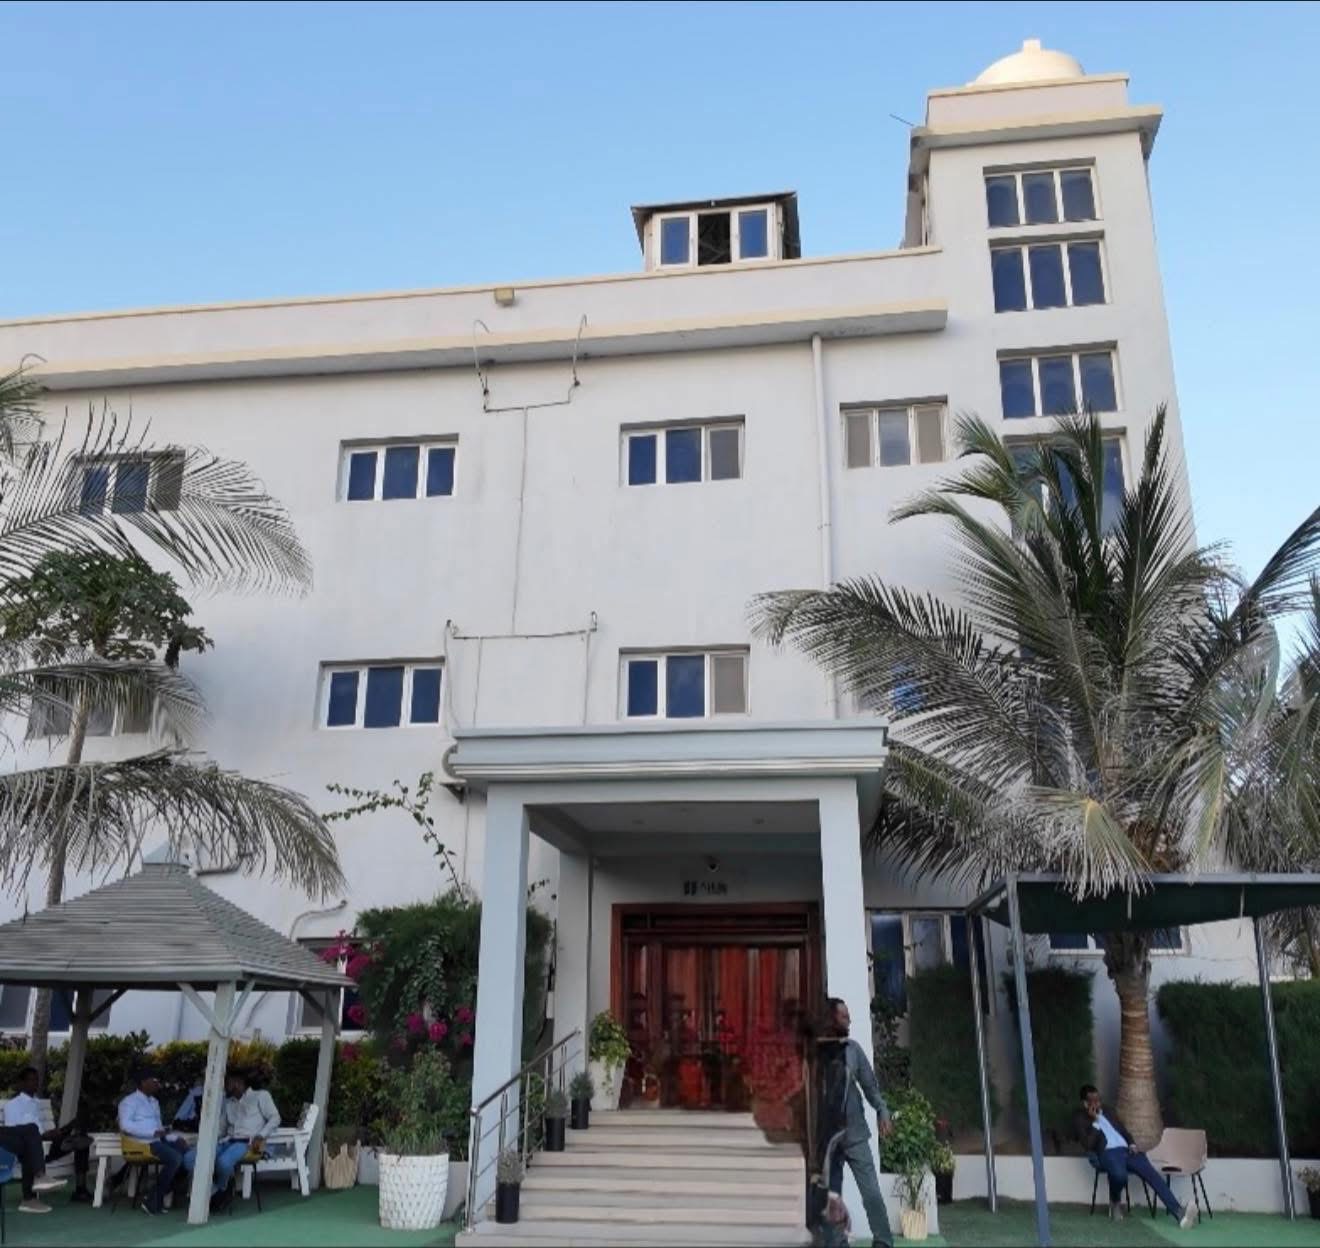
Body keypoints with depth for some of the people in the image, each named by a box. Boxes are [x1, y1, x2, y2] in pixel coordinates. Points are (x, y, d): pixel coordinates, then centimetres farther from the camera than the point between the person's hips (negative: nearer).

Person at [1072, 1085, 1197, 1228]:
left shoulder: (1107, 1111, 26)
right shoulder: (1080, 1118, 6)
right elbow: (1088, 1145, -7)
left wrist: (1132, 1144, 4)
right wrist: (1095, 1121, -8)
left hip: (1126, 1150, 6)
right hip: (1107, 1153, -6)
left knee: (1152, 1174, -21)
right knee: (1119, 1174, -39)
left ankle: (1178, 1212, -35)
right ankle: (1115, 1202, -5)